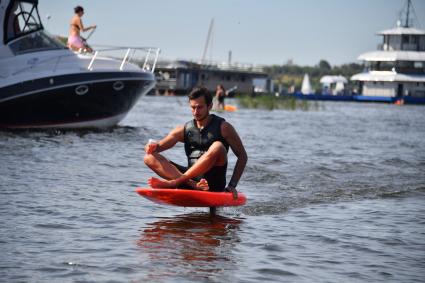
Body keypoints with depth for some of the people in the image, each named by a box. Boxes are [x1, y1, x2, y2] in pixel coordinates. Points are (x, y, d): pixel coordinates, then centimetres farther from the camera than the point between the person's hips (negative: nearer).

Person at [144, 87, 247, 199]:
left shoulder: (222, 127, 3)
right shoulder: (184, 130, 12)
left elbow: (242, 156, 2)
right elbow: (160, 146, 5)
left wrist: (232, 185, -8)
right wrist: (153, 146, -20)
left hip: (214, 183, -4)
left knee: (217, 147, -31)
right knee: (150, 158, -12)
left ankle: (174, 182, -33)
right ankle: (192, 184, -35)